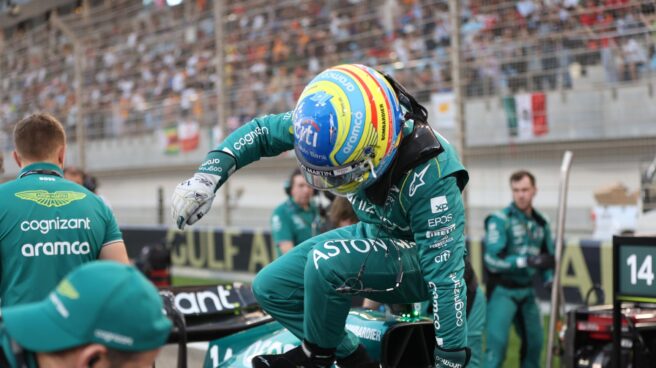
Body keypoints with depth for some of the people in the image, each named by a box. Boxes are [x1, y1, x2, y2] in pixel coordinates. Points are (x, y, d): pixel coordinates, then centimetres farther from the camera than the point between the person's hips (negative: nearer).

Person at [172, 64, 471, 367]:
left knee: (327, 261, -33)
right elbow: (264, 129, -5)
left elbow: (446, 276, -34)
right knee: (269, 288, 1)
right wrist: (208, 174, -17)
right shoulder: (340, 124, -20)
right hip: (373, 234, 7)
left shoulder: (428, 174, -36)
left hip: (417, 257, -7)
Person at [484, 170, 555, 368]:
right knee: (497, 342, -14)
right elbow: (493, 260, -20)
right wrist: (527, 261, -26)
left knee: (534, 341, 13)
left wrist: (551, 280, 1)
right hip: (502, 291, -7)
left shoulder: (541, 223, 8)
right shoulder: (500, 220, -12)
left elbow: (548, 257, 19)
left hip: (527, 291, 7)